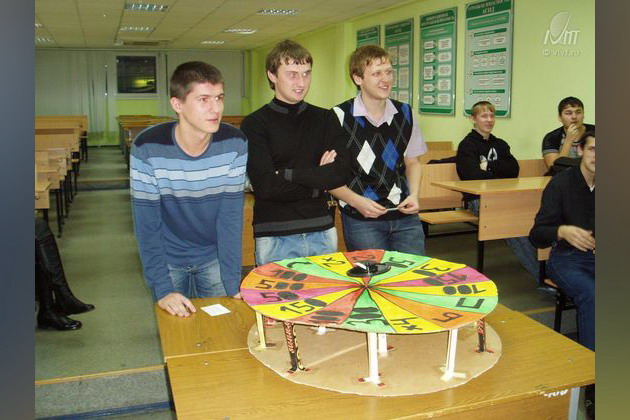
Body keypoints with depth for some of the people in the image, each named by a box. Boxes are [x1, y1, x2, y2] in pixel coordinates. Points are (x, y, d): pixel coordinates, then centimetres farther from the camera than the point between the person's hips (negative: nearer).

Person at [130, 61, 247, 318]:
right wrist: (162, 289, -25)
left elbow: (231, 216, -16)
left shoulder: (235, 144, -19)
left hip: (214, 256, 2)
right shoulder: (147, 148, -24)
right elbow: (146, 224, -20)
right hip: (168, 258, -1)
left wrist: (232, 284, -19)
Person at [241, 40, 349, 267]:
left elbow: (340, 173, -5)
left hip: (322, 233, 4)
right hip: (275, 239, -3)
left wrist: (288, 174, -12)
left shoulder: (326, 119, 8)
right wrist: (319, 180, -7)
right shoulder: (254, 124, -4)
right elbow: (265, 185, -14)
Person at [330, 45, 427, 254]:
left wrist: (414, 195, 2)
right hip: (361, 219, -4)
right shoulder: (339, 117, -8)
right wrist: (357, 201, -14)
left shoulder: (405, 113, 8)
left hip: (405, 216, 4)